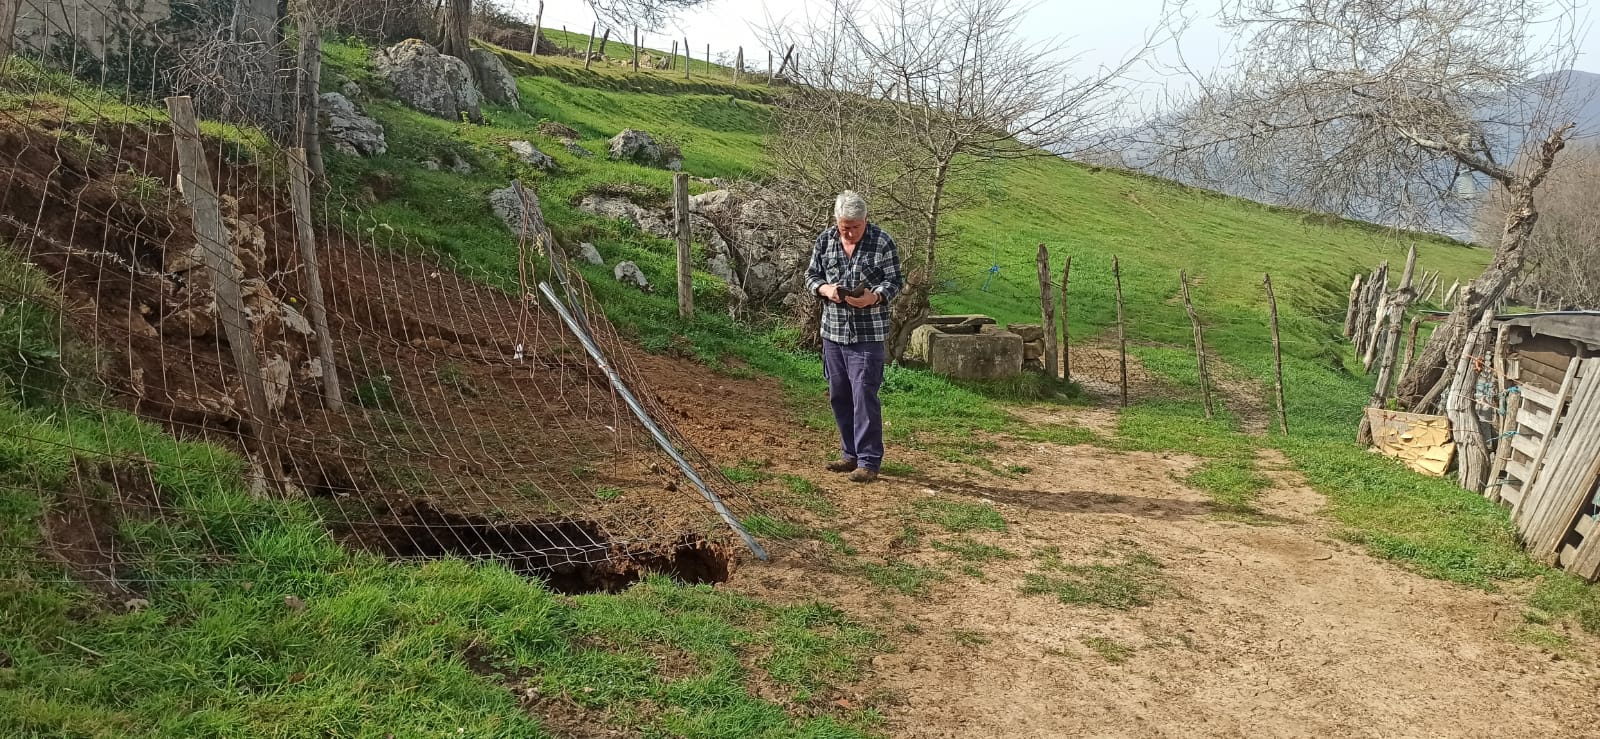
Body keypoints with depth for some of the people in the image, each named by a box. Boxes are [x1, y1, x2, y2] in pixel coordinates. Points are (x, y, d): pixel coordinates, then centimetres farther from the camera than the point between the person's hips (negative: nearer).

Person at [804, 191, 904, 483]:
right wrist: (824, 289, -12)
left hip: (868, 333, -5)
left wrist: (875, 297, -23)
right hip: (833, 330, 5)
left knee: (864, 395, -7)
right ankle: (851, 454, 25)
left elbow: (894, 280, -4)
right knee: (839, 395, 11)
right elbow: (811, 275, 10)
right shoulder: (825, 240, 4)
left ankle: (869, 461, 1)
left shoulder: (883, 242, -7)